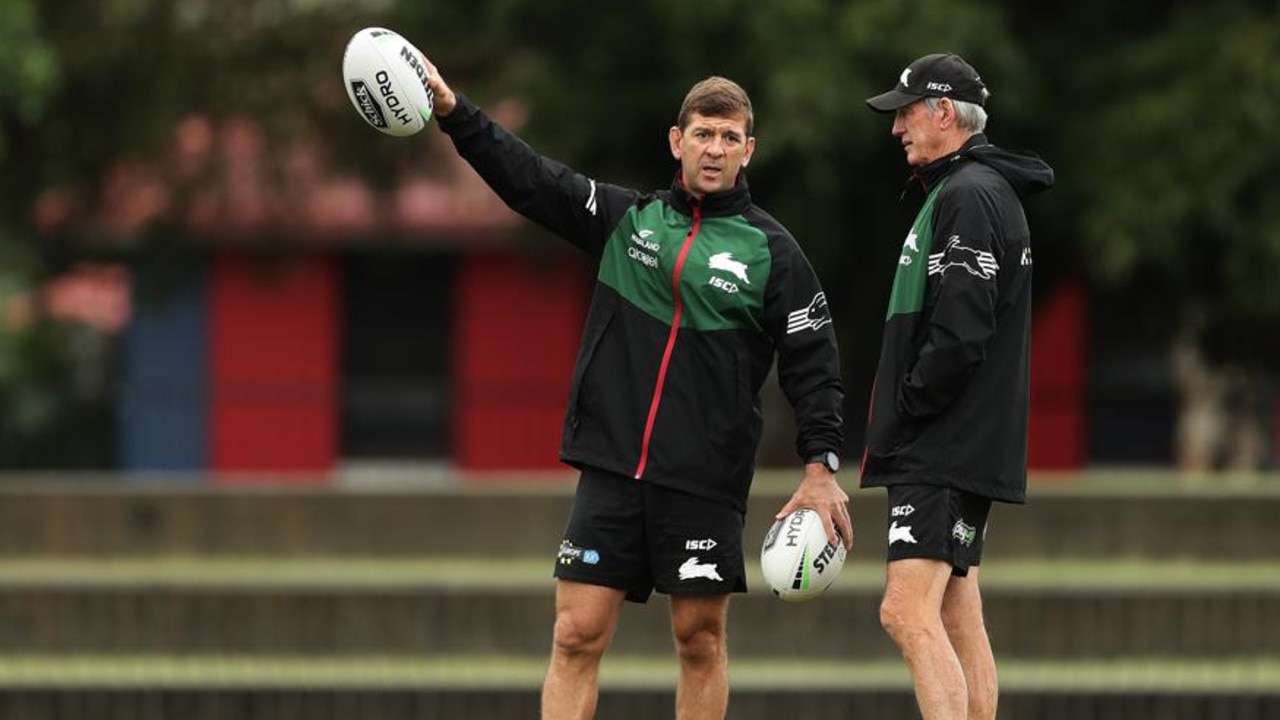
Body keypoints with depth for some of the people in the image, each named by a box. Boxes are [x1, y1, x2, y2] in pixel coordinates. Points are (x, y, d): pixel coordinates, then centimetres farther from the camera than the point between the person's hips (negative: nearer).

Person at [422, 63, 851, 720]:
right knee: (577, 635, -3)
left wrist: (820, 468, -7)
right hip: (611, 469, 2)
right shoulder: (627, 218, 10)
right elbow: (529, 180, 4)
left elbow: (814, 365, 2)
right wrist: (452, 111, -7)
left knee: (700, 641, 2)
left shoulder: (772, 252, 3)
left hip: (705, 481, -2)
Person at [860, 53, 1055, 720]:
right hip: (959, 452, 11)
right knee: (958, 624, 11)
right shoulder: (966, 192, 20)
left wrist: (899, 418, -13)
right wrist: (893, 431, 14)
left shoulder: (968, 196, -13)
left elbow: (960, 333, -22)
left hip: (943, 457, -11)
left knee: (908, 613, -18)